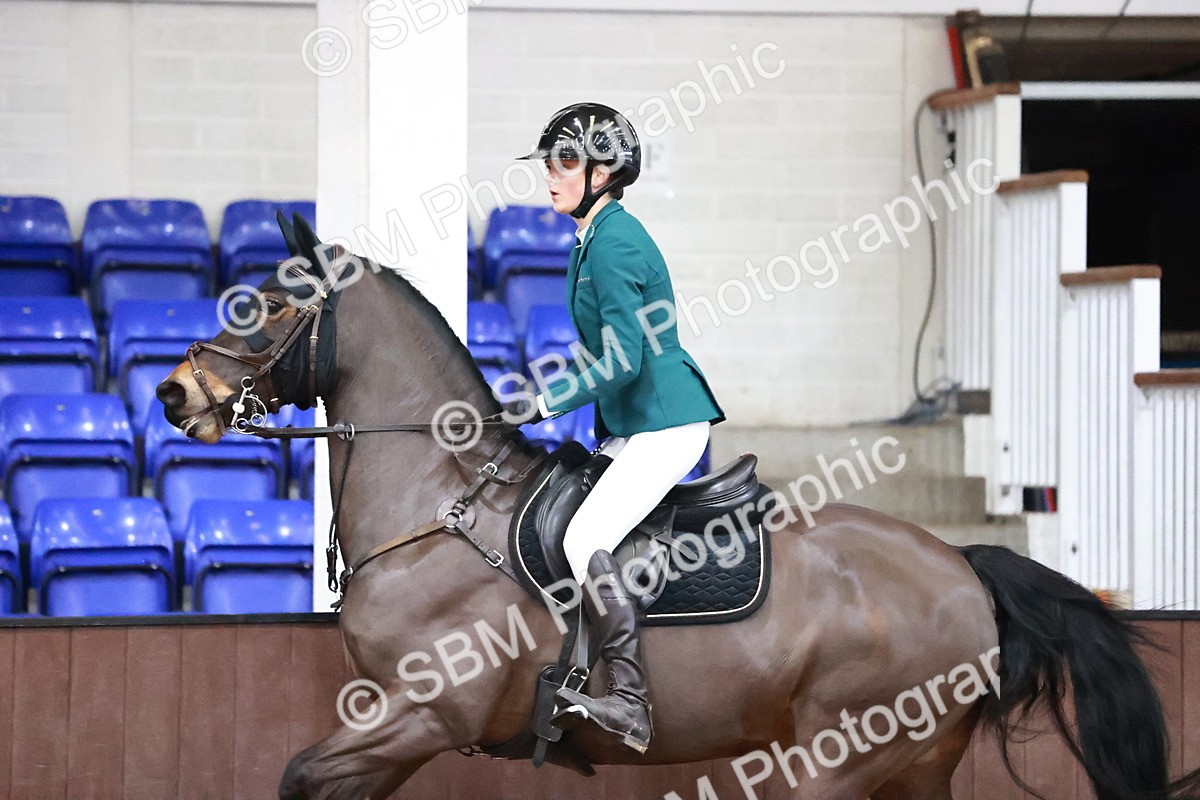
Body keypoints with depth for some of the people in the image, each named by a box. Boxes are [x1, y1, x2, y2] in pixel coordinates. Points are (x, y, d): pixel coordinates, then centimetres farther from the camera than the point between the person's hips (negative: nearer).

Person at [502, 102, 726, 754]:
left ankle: (631, 704, -22)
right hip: (632, 426, 11)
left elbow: (624, 361, -22)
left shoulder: (613, 243, -16)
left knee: (585, 543, -20)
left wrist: (545, 403, -21)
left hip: (666, 425, -11)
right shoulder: (594, 238, 15)